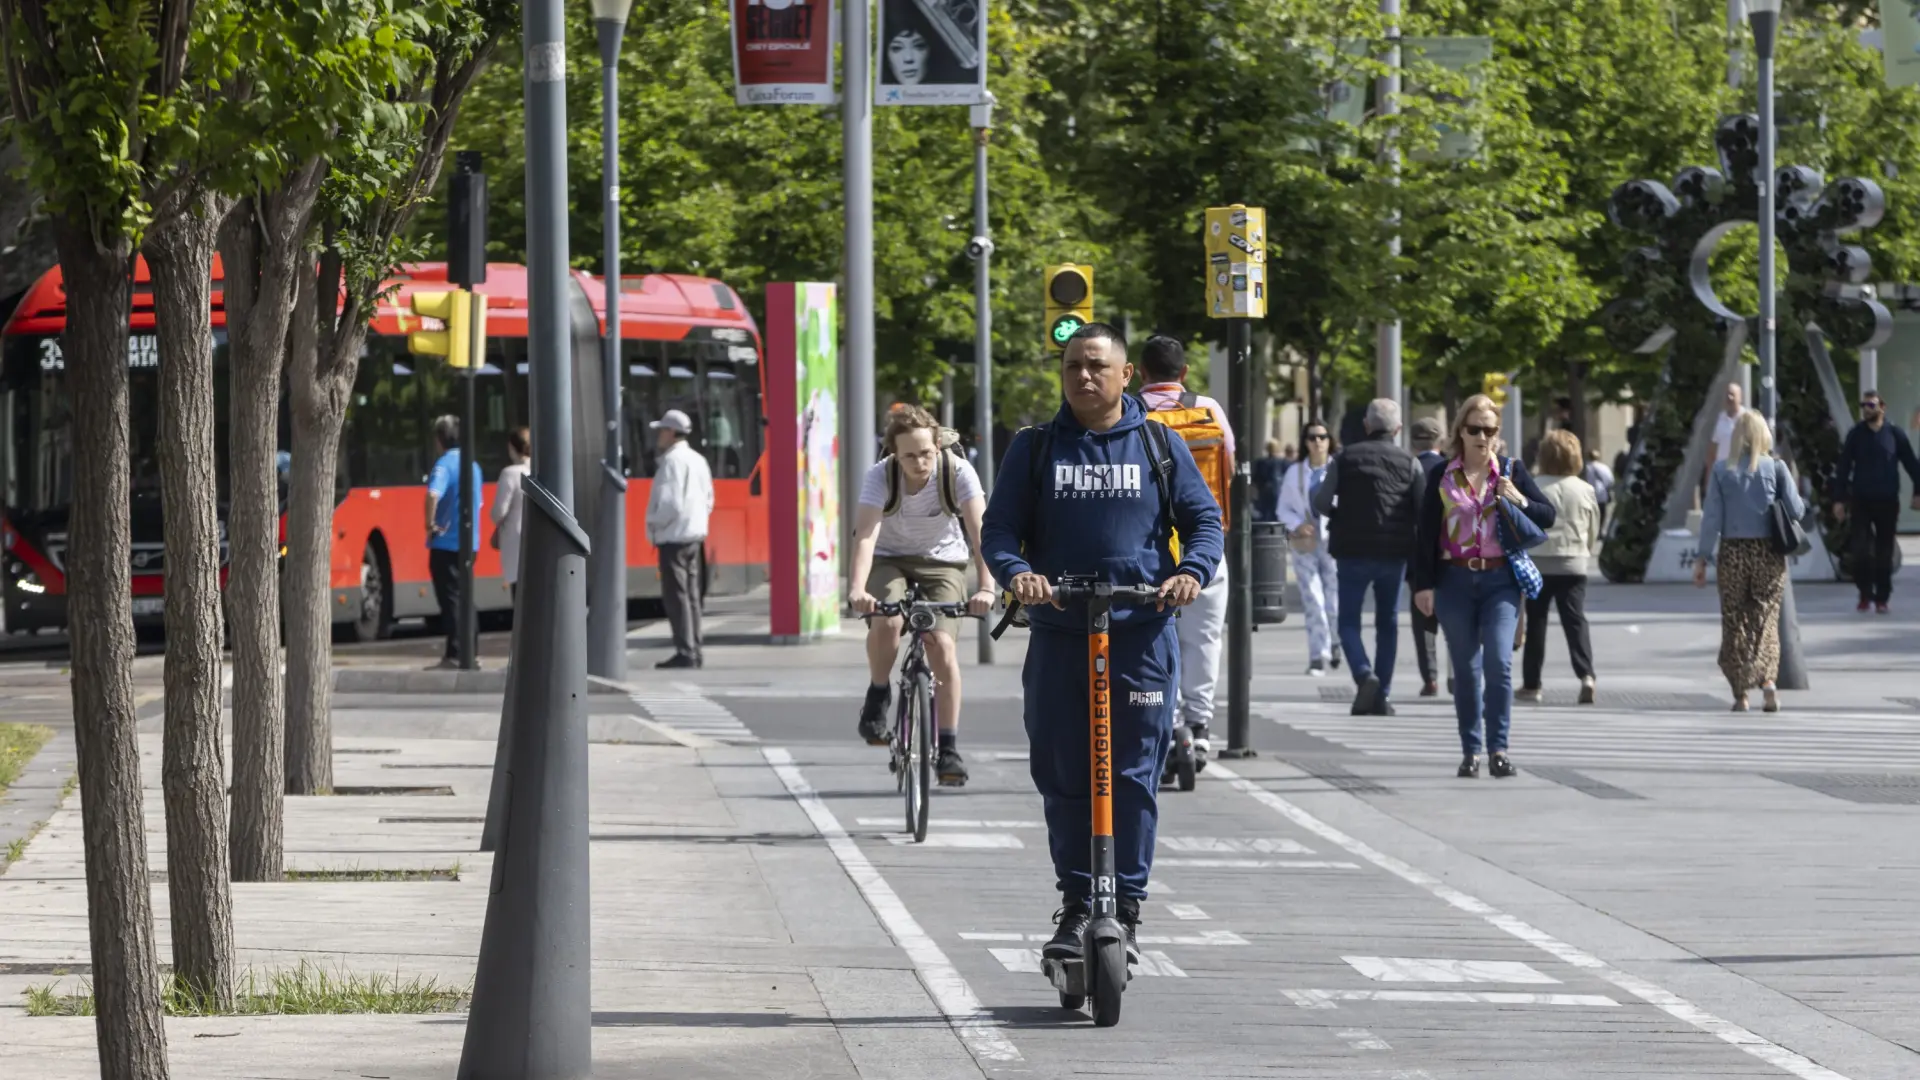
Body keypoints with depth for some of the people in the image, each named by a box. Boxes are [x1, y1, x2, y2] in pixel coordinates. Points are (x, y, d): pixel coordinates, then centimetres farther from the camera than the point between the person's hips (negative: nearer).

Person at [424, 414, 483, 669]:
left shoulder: (444, 464, -13)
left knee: (450, 598, -4)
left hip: (446, 543, -7)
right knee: (464, 597, 15)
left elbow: (433, 495, -30)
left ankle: (455, 655, -7)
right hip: (469, 542, 7)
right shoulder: (473, 466, 12)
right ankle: (469, 653, 17)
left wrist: (430, 524, -18)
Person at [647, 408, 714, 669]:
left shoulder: (672, 461, -16)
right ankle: (694, 650, 14)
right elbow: (708, 499, 16)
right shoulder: (697, 460, 13)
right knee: (691, 594, 12)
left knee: (675, 595, -7)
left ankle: (685, 652, -10)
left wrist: (654, 522, -9)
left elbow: (670, 501, -23)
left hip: (673, 536, -9)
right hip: (694, 535, 9)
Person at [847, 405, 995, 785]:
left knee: (942, 644, -18)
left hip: (942, 561, 0)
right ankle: (878, 696, -1)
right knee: (887, 622, -30)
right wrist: (857, 589, -51)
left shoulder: (958, 472, -23)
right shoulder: (880, 476, -24)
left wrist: (986, 587, -45)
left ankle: (948, 748, -10)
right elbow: (866, 535, -35)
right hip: (890, 559, 0)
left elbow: (980, 531, -31)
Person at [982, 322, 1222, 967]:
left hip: (1142, 632, -1)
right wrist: (1016, 571, -16)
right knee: (1062, 776, 2)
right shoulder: (1034, 449, 10)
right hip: (1058, 635, 1)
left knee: (1133, 777, -4)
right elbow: (998, 527, 6)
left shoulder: (1160, 446, 9)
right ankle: (1076, 903, 13)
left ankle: (1126, 907, 1)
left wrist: (1191, 572, -12)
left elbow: (1204, 519, 9)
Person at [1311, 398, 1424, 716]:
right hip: (1394, 553, 1)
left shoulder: (1345, 459, -1)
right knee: (1387, 624, 13)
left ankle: (1365, 675, -20)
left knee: (1349, 621, 6)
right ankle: (1381, 696, 11)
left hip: (1353, 551, -1)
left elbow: (1321, 503, -3)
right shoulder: (1409, 463, 0)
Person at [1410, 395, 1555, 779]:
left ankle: (1498, 748, -9)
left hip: (1500, 580, -1)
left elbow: (1548, 517, 9)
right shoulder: (1442, 476, 4)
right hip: (1455, 581, 1)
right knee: (1465, 670, 5)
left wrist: (1520, 501, -10)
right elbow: (1426, 534, 4)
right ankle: (1470, 751, 12)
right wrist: (1423, 584, -1)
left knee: (1499, 663, -13)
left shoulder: (1511, 471, 5)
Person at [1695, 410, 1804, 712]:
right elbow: (1796, 510, -5)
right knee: (1766, 617, 6)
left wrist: (1703, 559, 2)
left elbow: (1711, 518, -3)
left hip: (1732, 553, 0)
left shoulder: (1722, 471, -3)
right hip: (1768, 552, 0)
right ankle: (1766, 677, -17)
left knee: (1734, 620, 8)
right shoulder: (1775, 468, -4)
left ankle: (1740, 693, 9)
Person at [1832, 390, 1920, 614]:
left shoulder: (1894, 433, 0)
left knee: (1884, 552, 4)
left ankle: (1881, 597, 13)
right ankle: (1865, 593, 7)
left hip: (1887, 502, 0)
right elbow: (1843, 467, 3)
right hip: (1861, 501, 0)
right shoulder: (1856, 434, 2)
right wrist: (1839, 499, -1)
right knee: (1862, 549, -8)